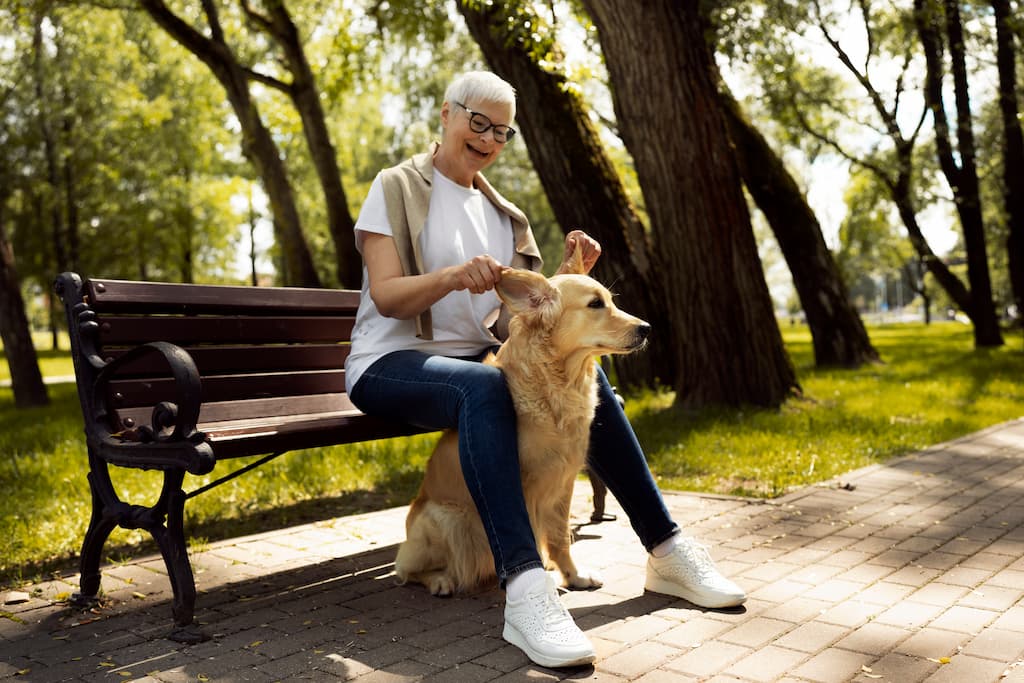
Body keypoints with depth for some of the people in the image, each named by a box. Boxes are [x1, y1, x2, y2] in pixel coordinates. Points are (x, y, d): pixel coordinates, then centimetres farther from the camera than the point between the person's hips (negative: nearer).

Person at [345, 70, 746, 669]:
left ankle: (667, 552, -12)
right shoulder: (397, 188, -2)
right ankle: (526, 590, -47)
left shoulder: (500, 210, 15)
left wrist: (570, 273, -12)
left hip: (477, 358, 5)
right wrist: (453, 275, -33)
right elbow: (385, 297, -14)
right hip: (394, 362, -5)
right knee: (483, 386, -38)